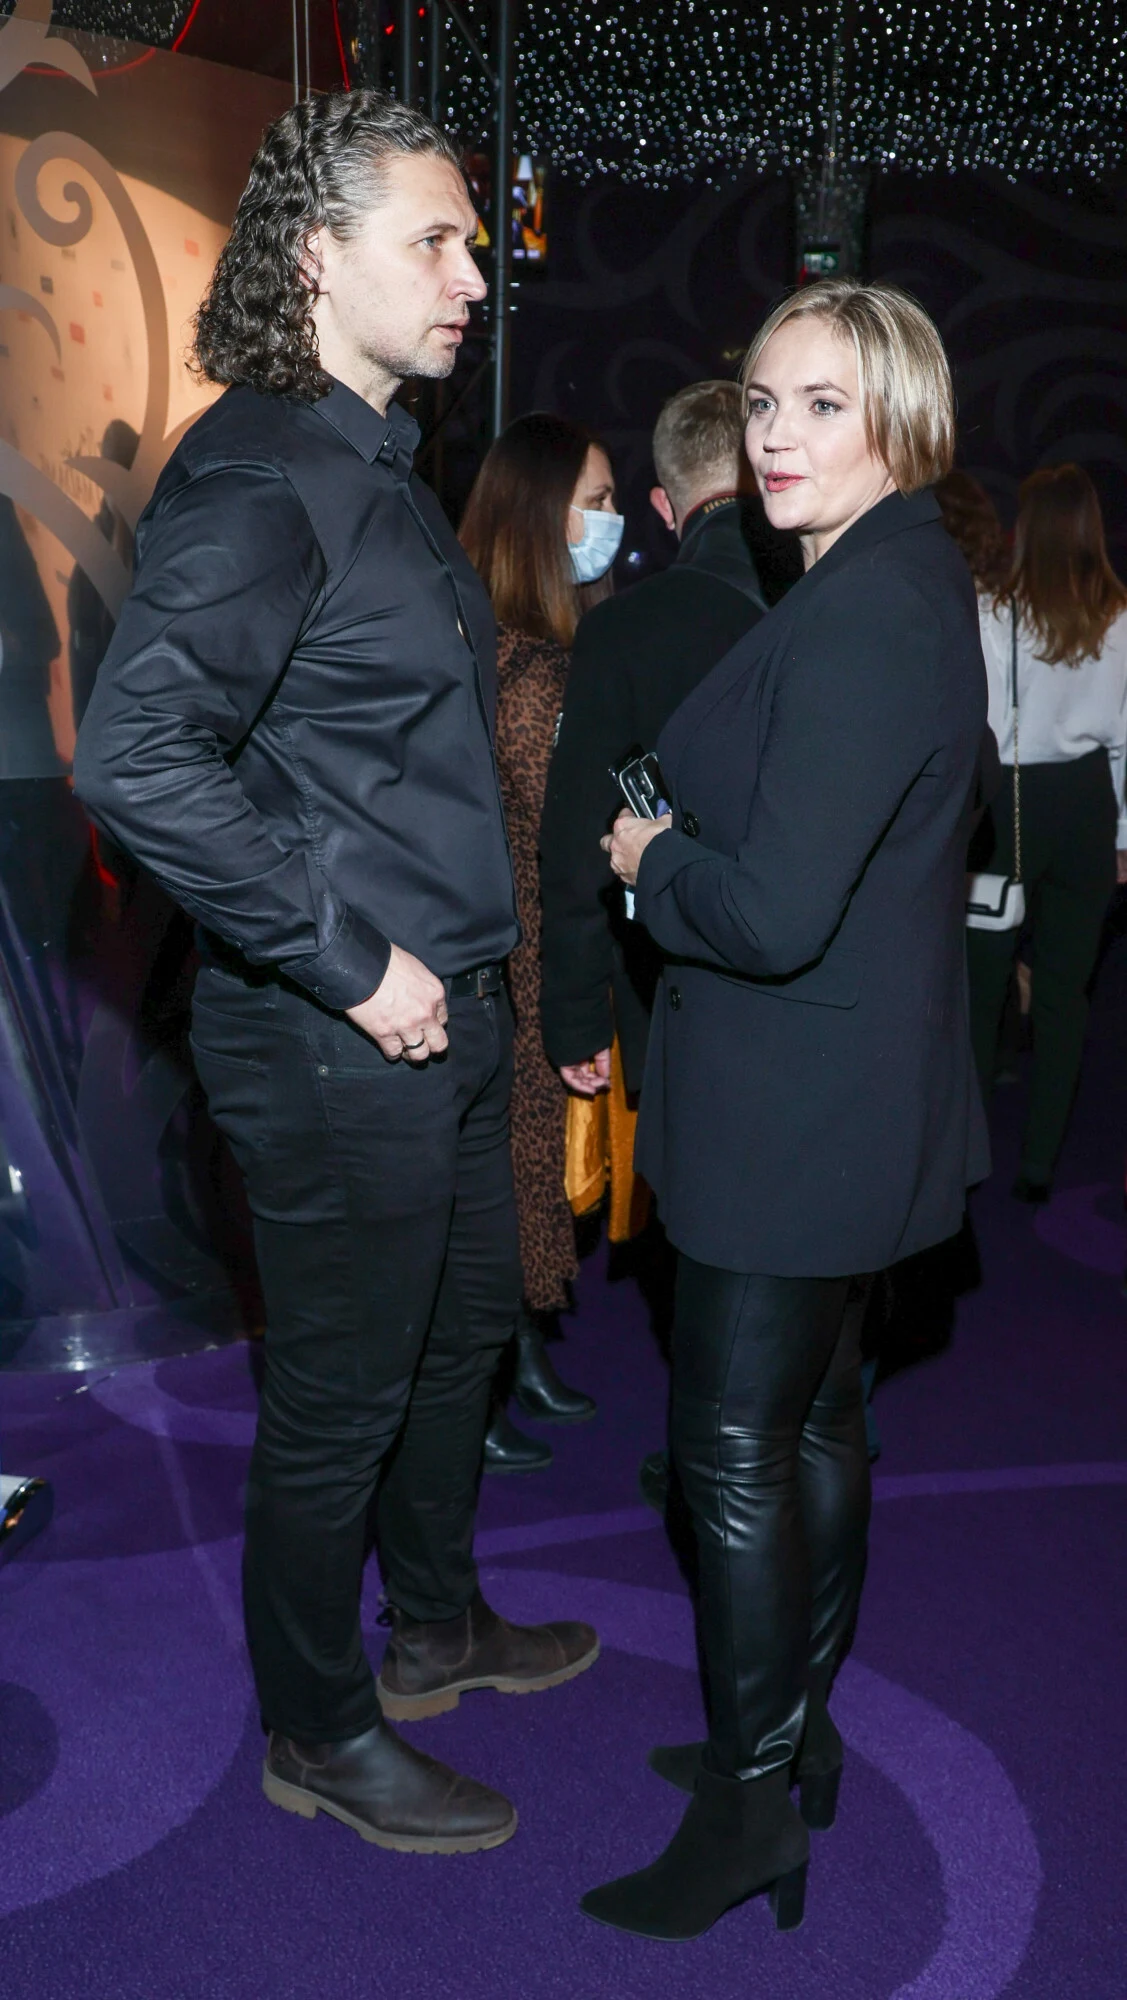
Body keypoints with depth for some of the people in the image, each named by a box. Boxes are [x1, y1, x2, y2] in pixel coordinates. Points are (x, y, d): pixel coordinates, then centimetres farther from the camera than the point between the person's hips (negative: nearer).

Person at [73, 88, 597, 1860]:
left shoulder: (378, 464, 12)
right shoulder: (255, 478, -18)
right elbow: (136, 757, -30)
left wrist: (465, 958, 14)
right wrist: (353, 963, -25)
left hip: (446, 1009, 10)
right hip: (335, 1045, -10)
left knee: (466, 1326, 23)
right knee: (340, 1396, 7)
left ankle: (434, 1628, 46)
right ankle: (320, 1732, 30)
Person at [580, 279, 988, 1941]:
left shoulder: (863, 616, -23)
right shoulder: (911, 580, 10)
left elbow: (774, 910, -27)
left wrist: (647, 864, -9)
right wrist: (684, 852, 6)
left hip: (799, 1105, -10)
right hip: (850, 1092, 10)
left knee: (735, 1447, 3)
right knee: (814, 1416, 20)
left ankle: (753, 1804, 20)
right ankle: (797, 1733, 37)